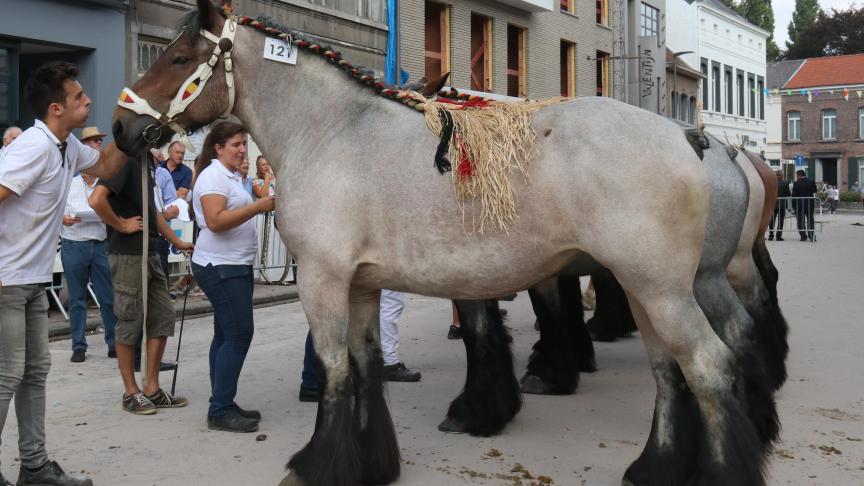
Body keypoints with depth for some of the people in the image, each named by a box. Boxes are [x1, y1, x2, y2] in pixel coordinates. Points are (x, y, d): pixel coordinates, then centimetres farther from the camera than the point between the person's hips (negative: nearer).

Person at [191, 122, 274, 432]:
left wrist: (263, 207, 15)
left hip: (234, 266, 11)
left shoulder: (231, 176, 18)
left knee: (226, 335, 11)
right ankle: (220, 411, -9)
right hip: (220, 267, -11)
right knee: (239, 334, -12)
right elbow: (215, 221, -24)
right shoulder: (213, 175, -12)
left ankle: (222, 406, 16)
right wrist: (257, 206, -25)